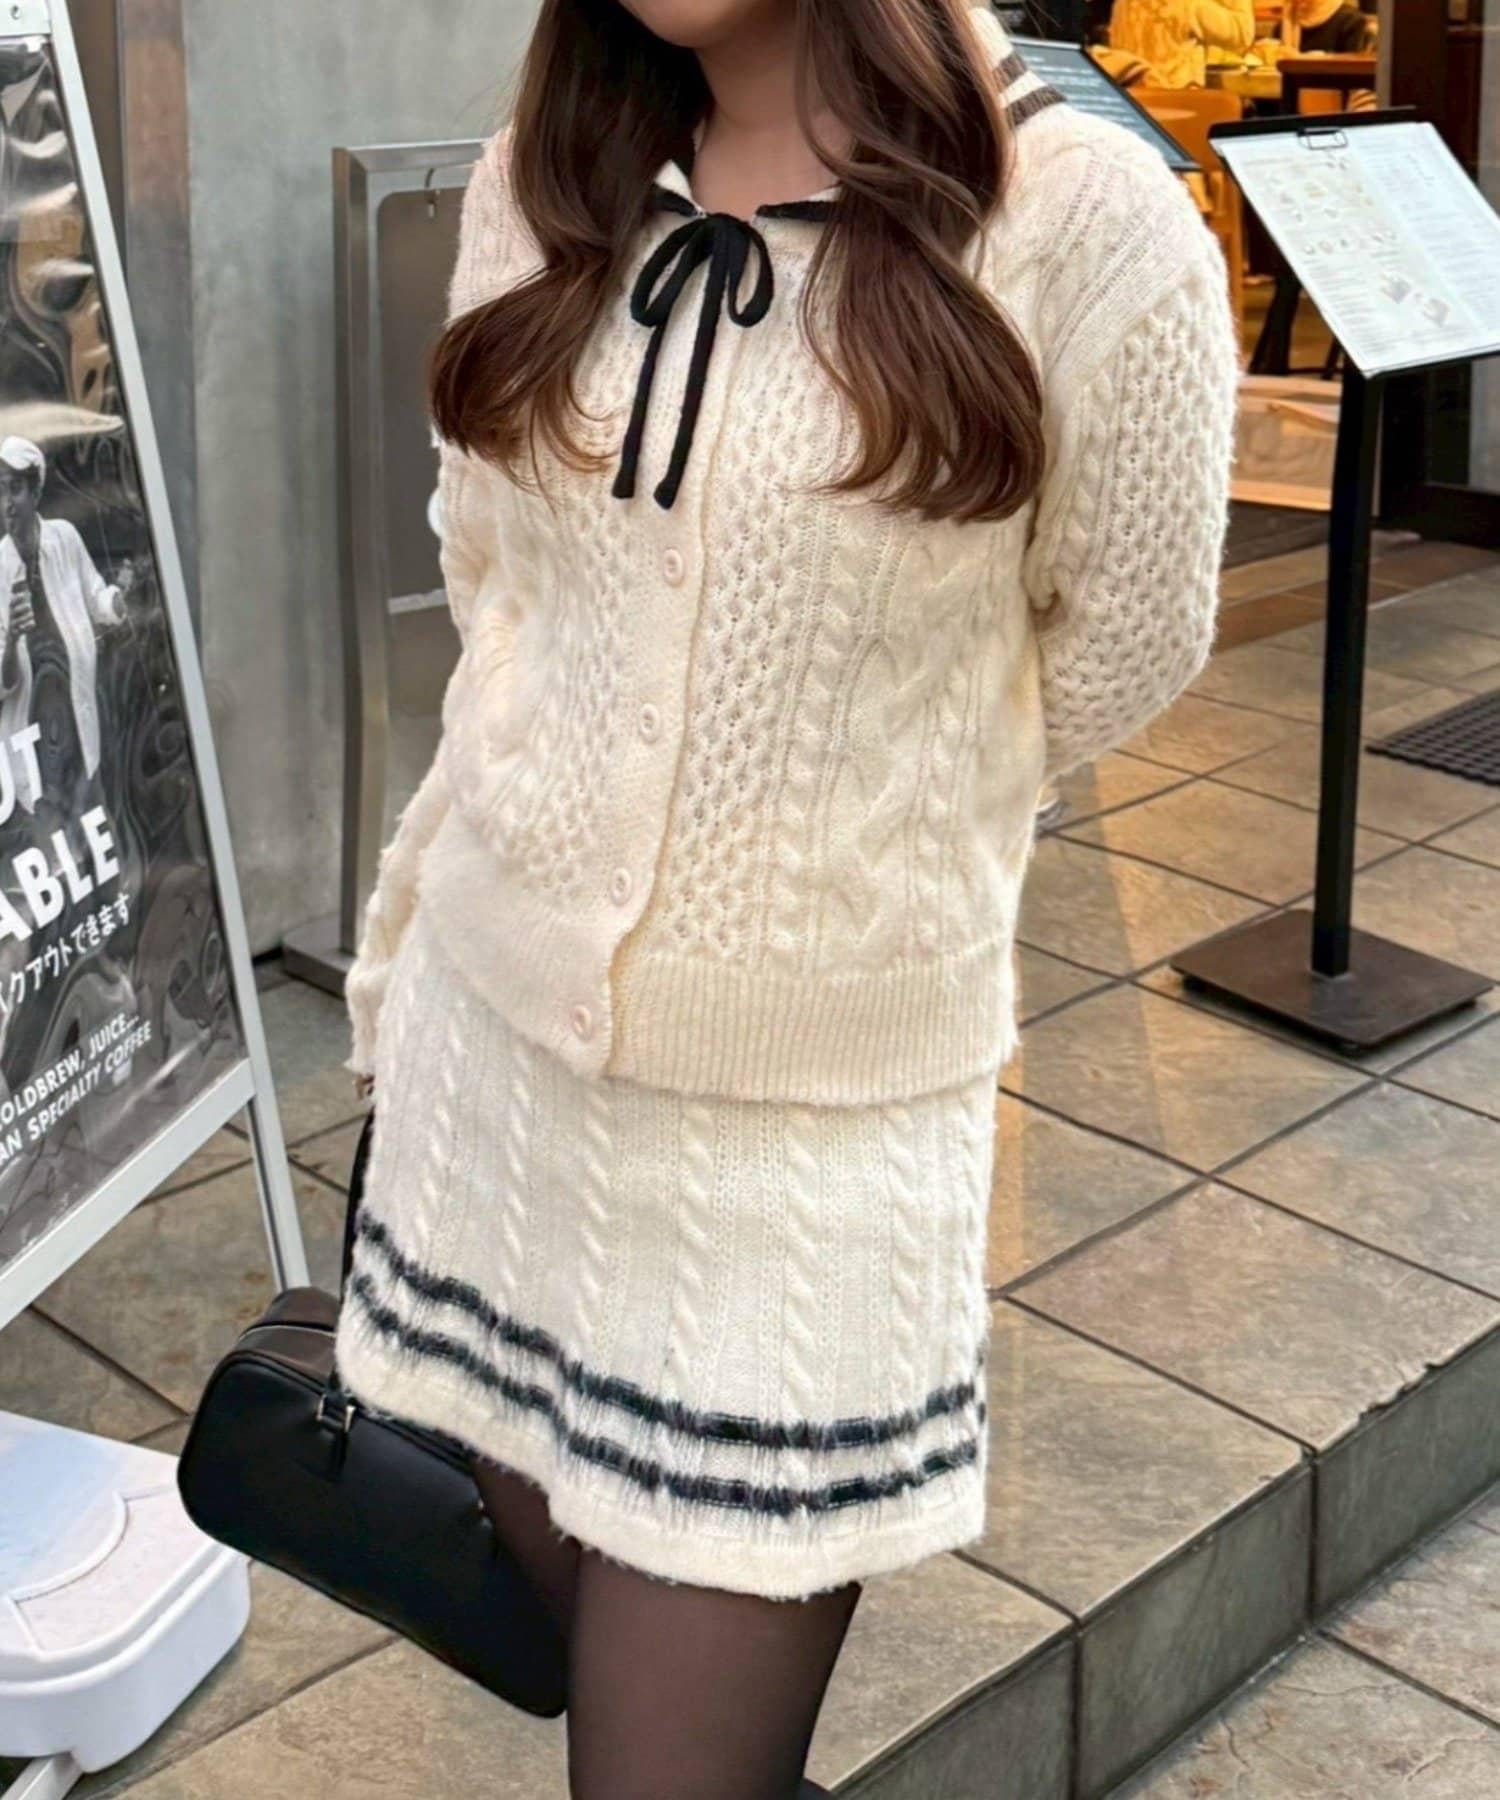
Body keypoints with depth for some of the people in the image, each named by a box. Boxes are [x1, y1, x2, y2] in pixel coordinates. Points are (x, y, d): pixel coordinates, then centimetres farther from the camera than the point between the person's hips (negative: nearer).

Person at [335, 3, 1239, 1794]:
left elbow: (1117, 649, 0)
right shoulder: (541, 184, 1)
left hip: (810, 1102, -4)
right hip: (492, 1038, 5)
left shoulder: (1089, 221, -13)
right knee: (547, 1550, 21)